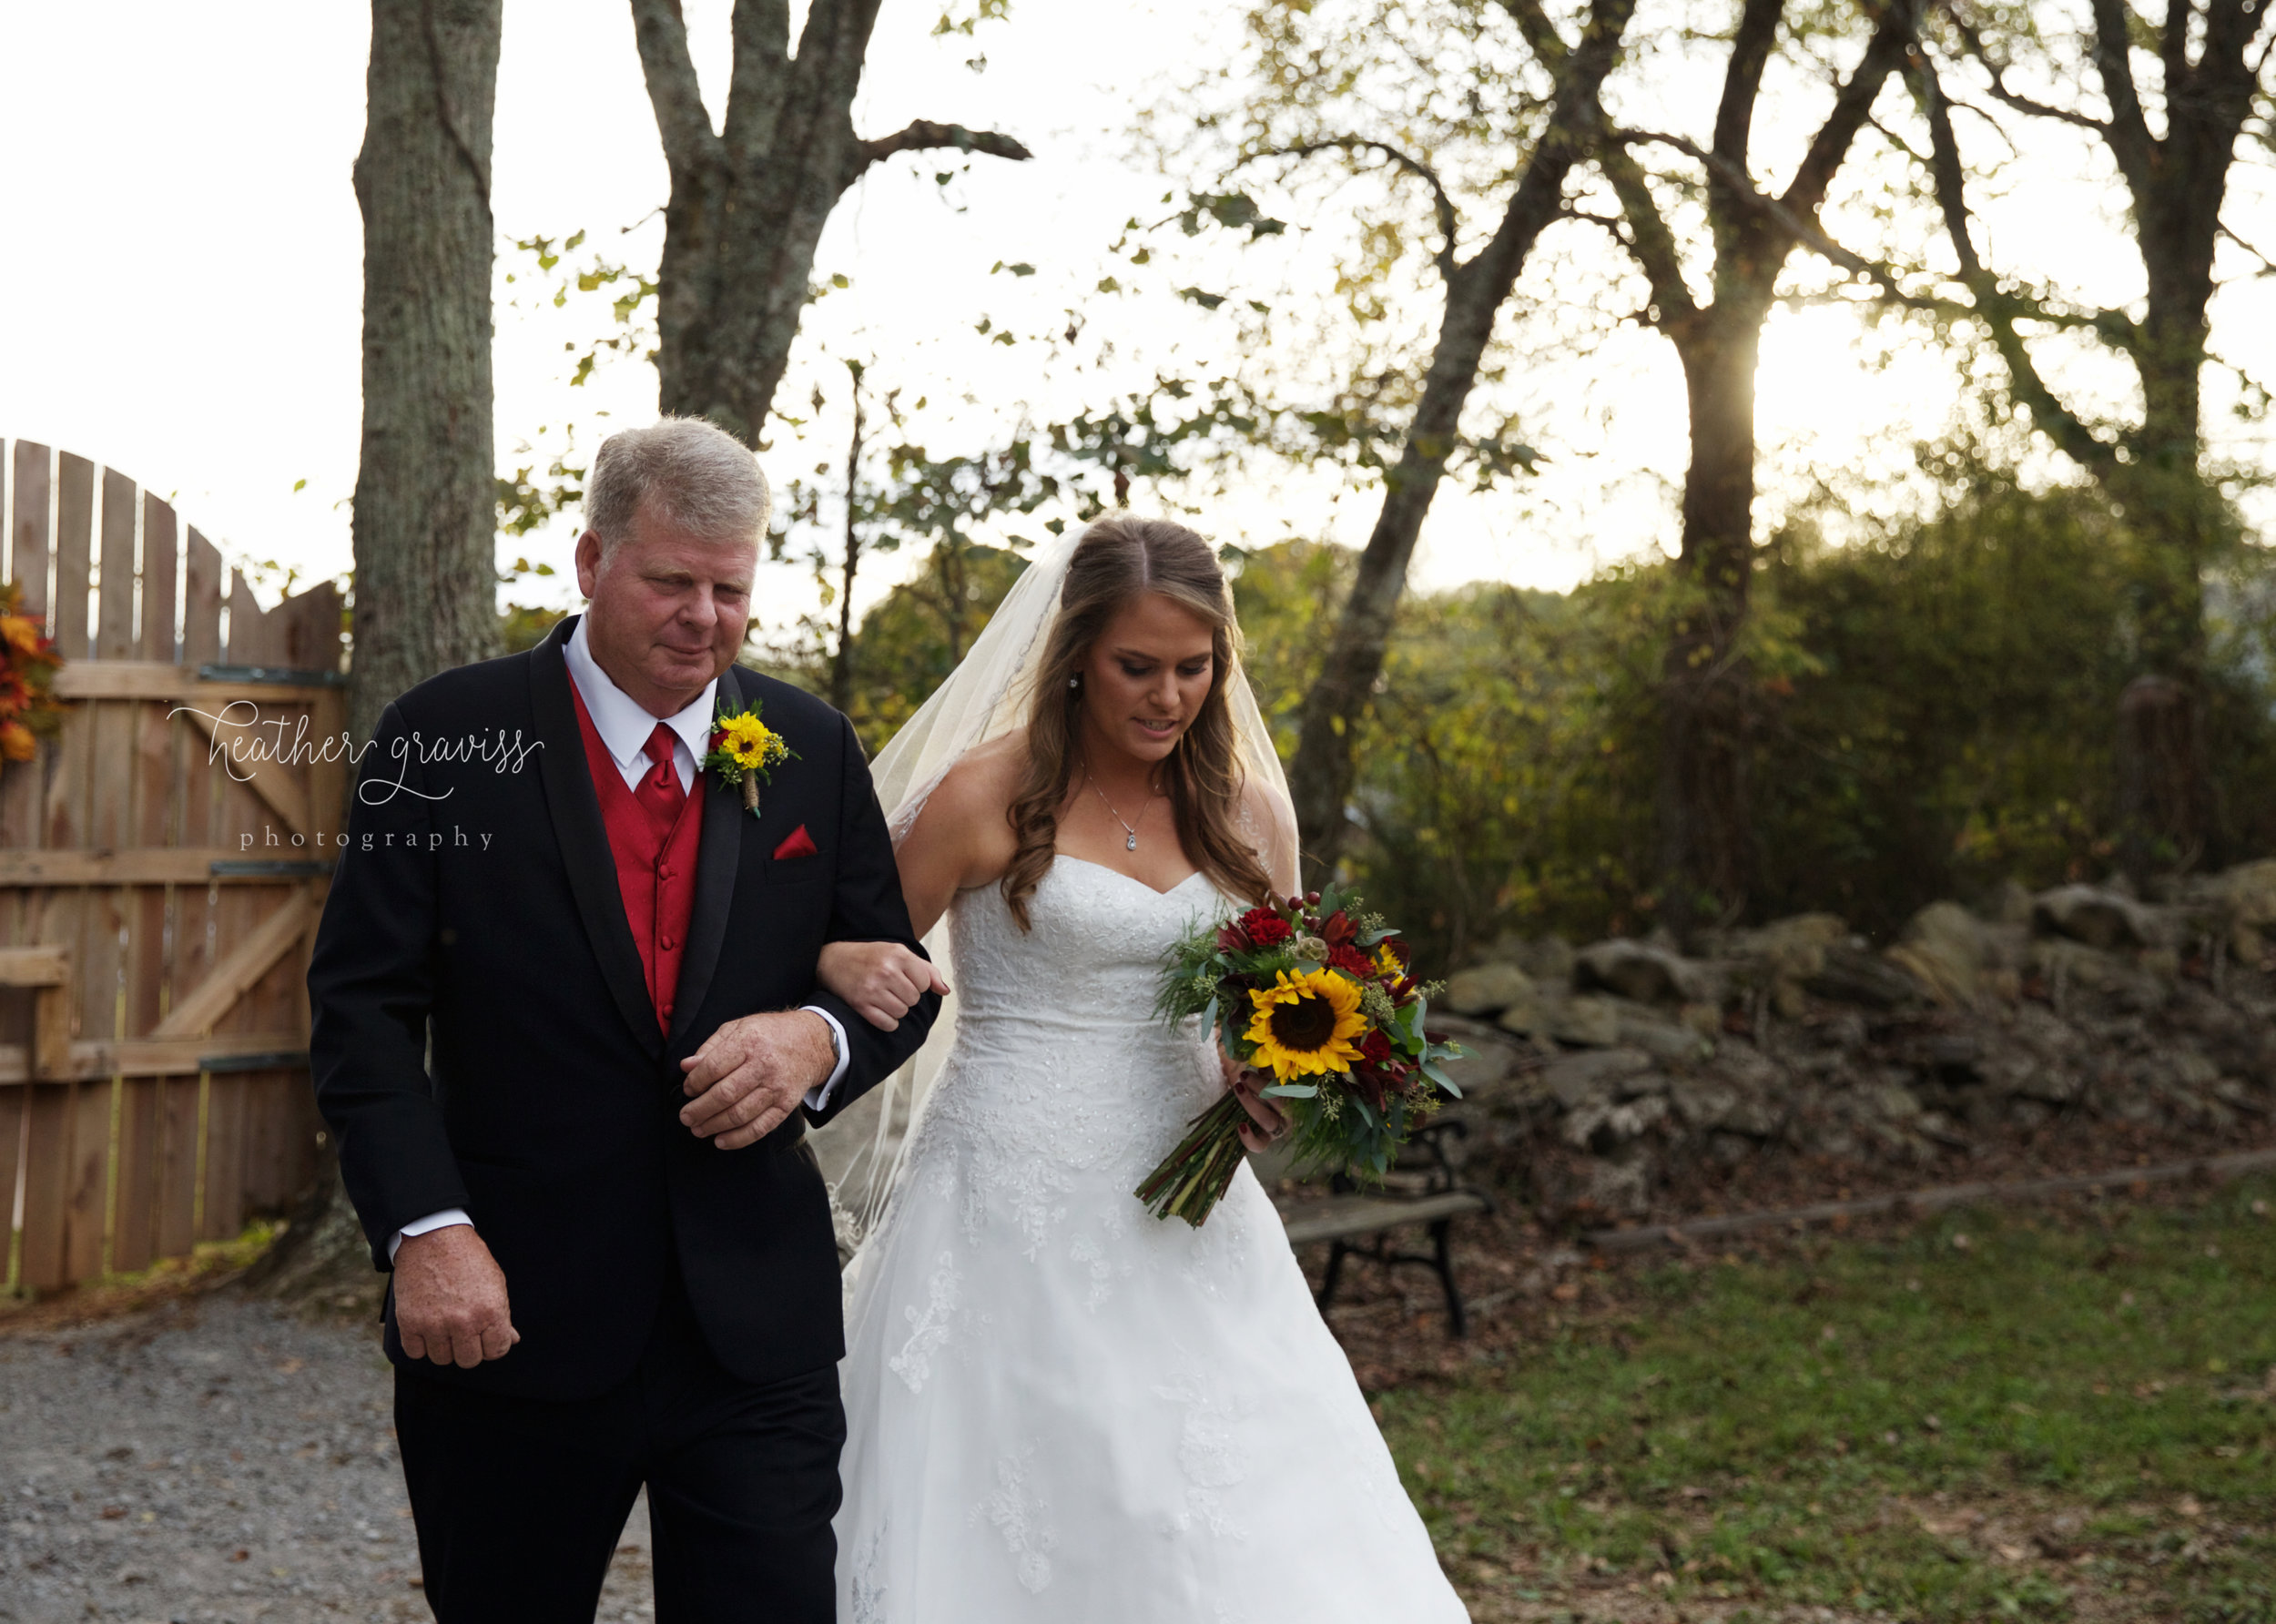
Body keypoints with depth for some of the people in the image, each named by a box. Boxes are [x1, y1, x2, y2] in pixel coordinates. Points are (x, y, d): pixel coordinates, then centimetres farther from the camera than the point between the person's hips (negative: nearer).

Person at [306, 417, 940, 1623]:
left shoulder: (813, 751, 6)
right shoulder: (449, 735, -3)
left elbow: (897, 979, 11)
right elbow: (364, 1007, -5)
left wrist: (817, 1039, -13)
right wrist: (427, 1230, -16)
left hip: (756, 1328, 2)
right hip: (507, 1317, -2)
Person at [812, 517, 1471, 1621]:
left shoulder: (1247, 814, 8)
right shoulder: (987, 796, -5)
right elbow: (849, 955, 2)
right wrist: (850, 970, -21)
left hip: (1183, 1225, 4)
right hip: (1010, 1213, -4)